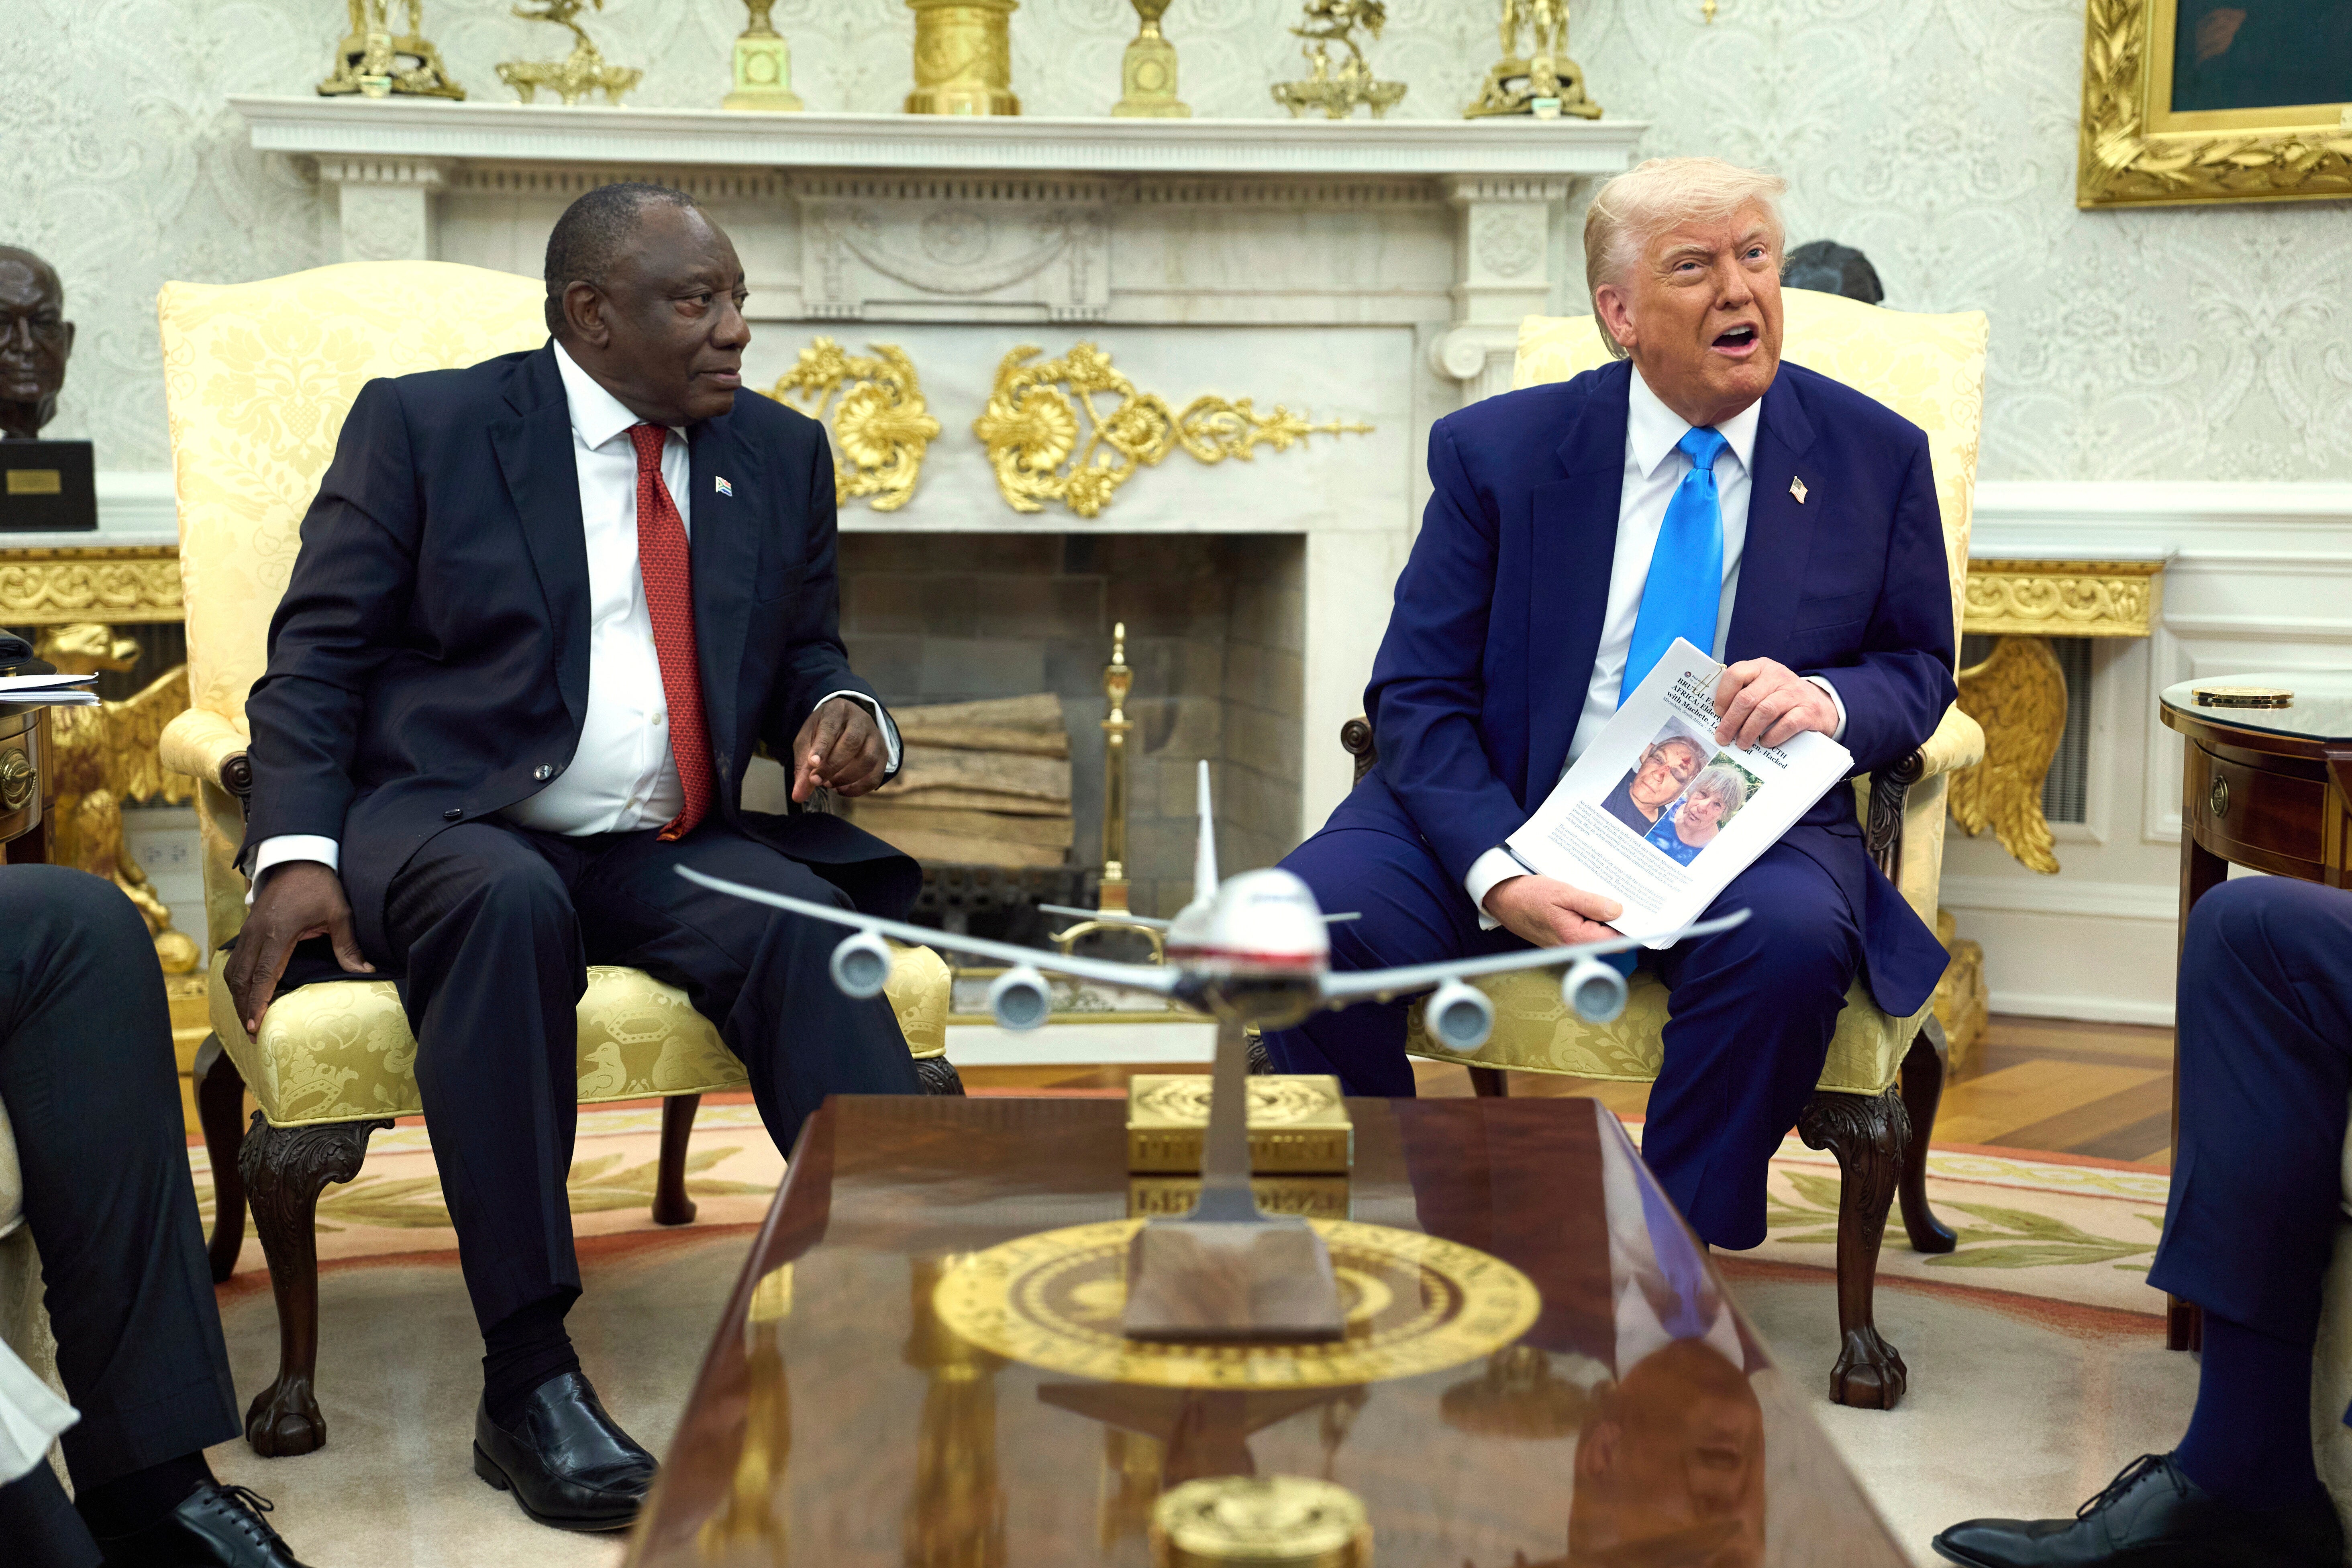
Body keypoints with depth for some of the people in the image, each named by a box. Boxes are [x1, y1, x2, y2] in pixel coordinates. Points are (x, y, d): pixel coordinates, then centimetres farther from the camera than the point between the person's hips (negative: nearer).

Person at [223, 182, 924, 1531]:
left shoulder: (782, 454, 15)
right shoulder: (422, 425, 4)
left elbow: (806, 654, 22)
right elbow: (316, 656, 2)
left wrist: (843, 710, -4)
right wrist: (296, 852, -15)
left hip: (673, 855, 3)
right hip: (447, 830, -3)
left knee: (804, 923, -29)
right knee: (507, 901, -37)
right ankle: (530, 1380, -33)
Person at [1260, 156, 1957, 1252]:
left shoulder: (1874, 456, 5)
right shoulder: (1499, 451, 1)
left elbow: (1920, 669, 13)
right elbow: (1417, 691, -2)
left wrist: (1829, 701, -14)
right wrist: (1497, 873, -20)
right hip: (1507, 808, 0)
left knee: (1792, 940, -36)